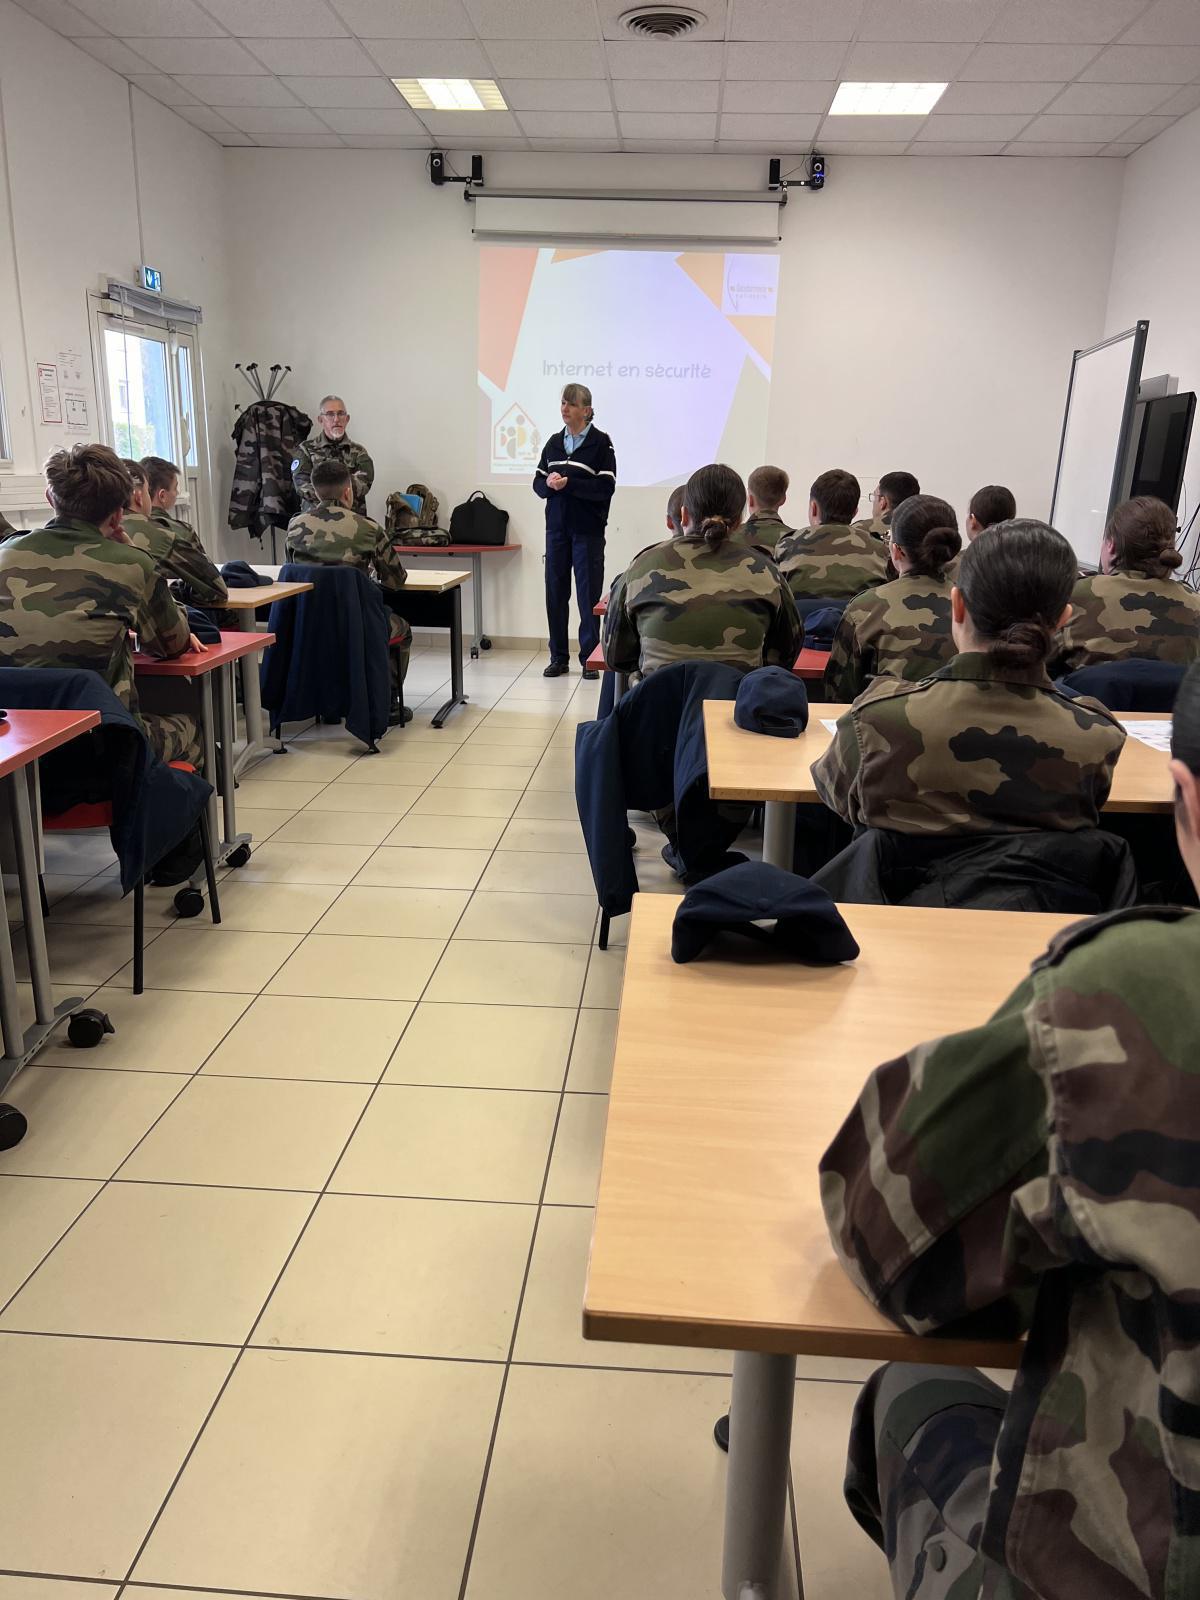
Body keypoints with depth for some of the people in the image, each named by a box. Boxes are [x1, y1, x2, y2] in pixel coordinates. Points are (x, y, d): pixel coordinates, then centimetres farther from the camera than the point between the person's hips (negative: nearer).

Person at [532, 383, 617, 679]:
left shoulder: (601, 443, -5)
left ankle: (589, 658, 9)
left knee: (588, 594, 0)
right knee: (555, 592, 6)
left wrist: (568, 483, -18)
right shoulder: (554, 442, 11)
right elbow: (538, 482, 13)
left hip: (588, 530, -5)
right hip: (557, 528, 5)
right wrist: (549, 483, -10)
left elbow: (606, 487, -13)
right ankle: (559, 657, 15)